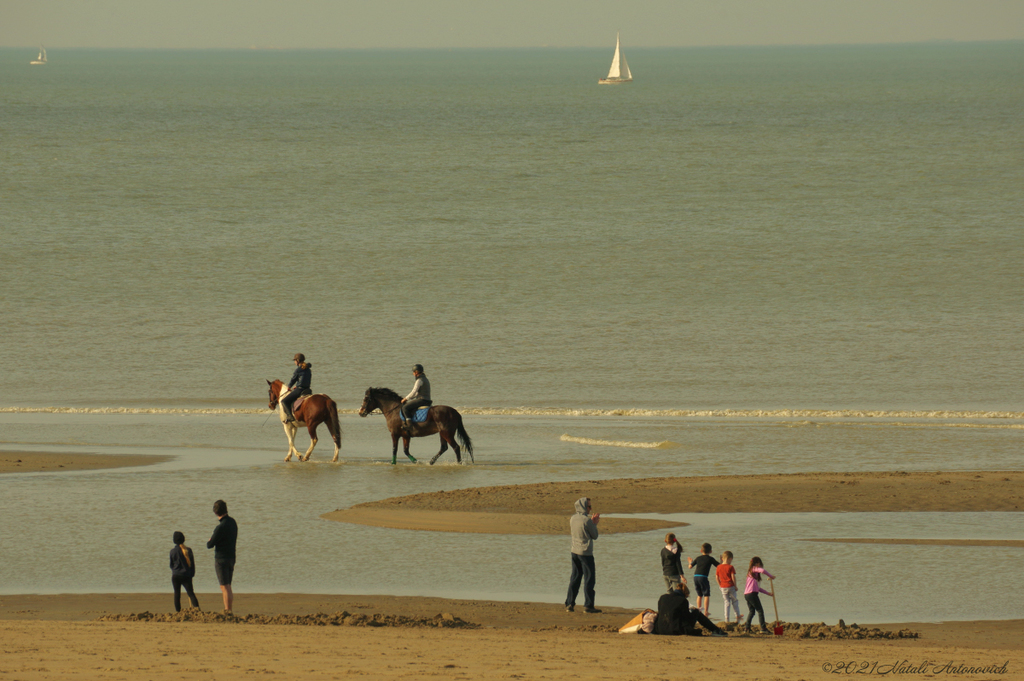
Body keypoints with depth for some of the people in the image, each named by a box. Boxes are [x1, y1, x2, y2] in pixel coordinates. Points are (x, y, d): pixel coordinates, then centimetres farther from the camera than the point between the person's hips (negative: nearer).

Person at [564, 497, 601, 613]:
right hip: (585, 553, -7)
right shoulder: (586, 520, -16)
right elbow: (594, 536, -8)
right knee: (589, 579, 0)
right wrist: (594, 524, 9)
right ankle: (588, 605, -1)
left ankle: (569, 603, 12)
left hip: (574, 551, 7)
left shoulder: (573, 519, 5)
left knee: (575, 578, 14)